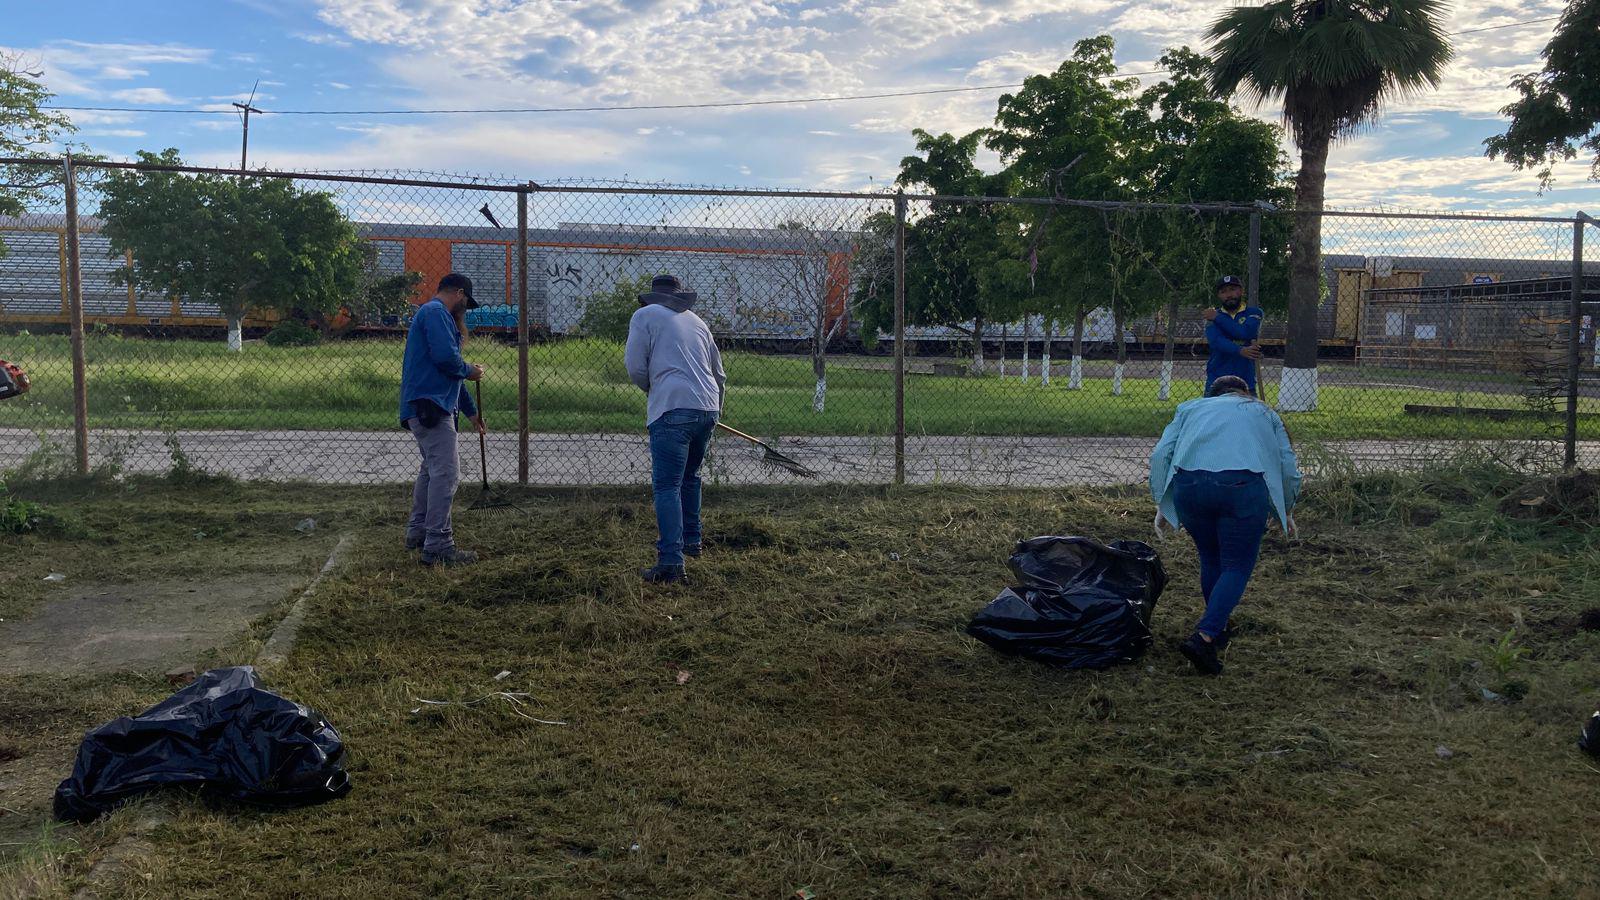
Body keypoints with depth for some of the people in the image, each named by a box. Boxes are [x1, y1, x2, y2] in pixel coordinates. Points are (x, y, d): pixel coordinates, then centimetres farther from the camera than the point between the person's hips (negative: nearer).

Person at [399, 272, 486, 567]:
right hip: (430, 406, -11)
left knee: (432, 467, 22)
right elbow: (446, 357, -23)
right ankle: (438, 547, -13)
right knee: (446, 473, -12)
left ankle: (418, 532, 32)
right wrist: (470, 370, -3)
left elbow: (451, 374, 29)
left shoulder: (433, 314, 25)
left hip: (424, 407, 11)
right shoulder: (437, 313, -8)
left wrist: (471, 410, 31)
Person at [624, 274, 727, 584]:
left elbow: (635, 366, -1)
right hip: (708, 407, 6)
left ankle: (671, 562, -16)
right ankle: (691, 540, 35)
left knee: (667, 486, -8)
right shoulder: (697, 321, 24)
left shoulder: (645, 315, 7)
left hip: (673, 409, -6)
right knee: (690, 477, 24)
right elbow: (719, 374, 28)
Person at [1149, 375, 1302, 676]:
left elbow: (1160, 455, 17)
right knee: (1236, 566, 6)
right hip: (1244, 486, -2)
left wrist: (1161, 505, 21)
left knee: (1210, 560, 21)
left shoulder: (1192, 407, 31)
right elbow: (1288, 467, 24)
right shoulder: (1263, 412, 31)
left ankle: (1217, 631, 32)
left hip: (1188, 484, 2)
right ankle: (1205, 637, -9)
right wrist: (1286, 512, 37)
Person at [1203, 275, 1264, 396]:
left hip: (1246, 382, 0)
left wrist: (1218, 318, -7)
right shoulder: (1212, 315, 7)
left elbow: (1246, 333, -14)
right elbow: (1216, 341, -12)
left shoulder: (1253, 313, 7)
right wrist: (1240, 351, -30)